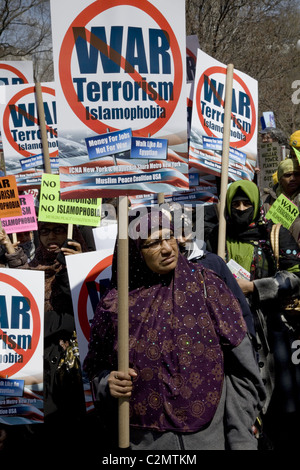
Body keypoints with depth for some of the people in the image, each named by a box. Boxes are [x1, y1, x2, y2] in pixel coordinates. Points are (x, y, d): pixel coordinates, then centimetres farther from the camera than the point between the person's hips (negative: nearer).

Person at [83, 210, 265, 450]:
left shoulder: (205, 285, -6)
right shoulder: (114, 304, -3)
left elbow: (241, 370, -6)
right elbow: (96, 367, 10)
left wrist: (241, 440, -9)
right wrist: (108, 384, -12)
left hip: (209, 437, 0)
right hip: (144, 441, 1)